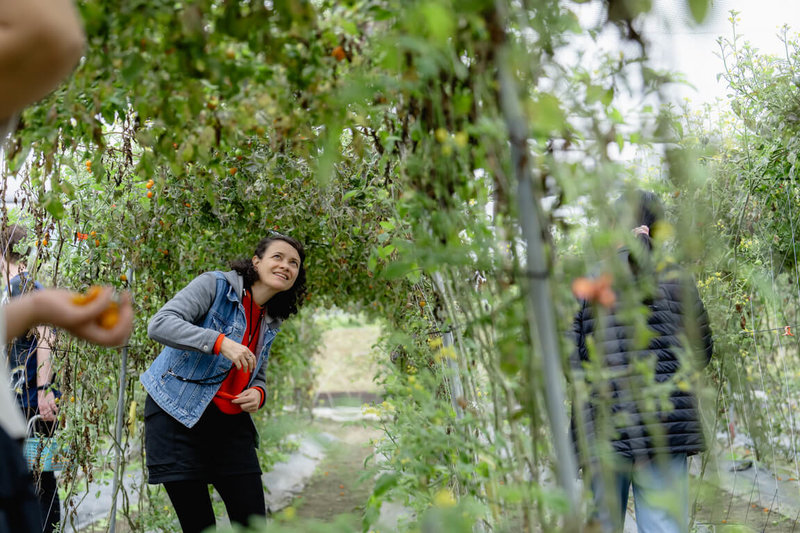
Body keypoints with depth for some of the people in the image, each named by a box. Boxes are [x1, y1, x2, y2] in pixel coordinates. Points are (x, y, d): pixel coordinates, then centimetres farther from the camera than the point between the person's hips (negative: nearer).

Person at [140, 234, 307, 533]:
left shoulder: (270, 323, 14)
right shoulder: (215, 286, -6)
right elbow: (159, 324, -19)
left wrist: (258, 394, -2)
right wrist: (220, 343, -30)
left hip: (230, 424, 6)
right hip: (178, 417, -6)